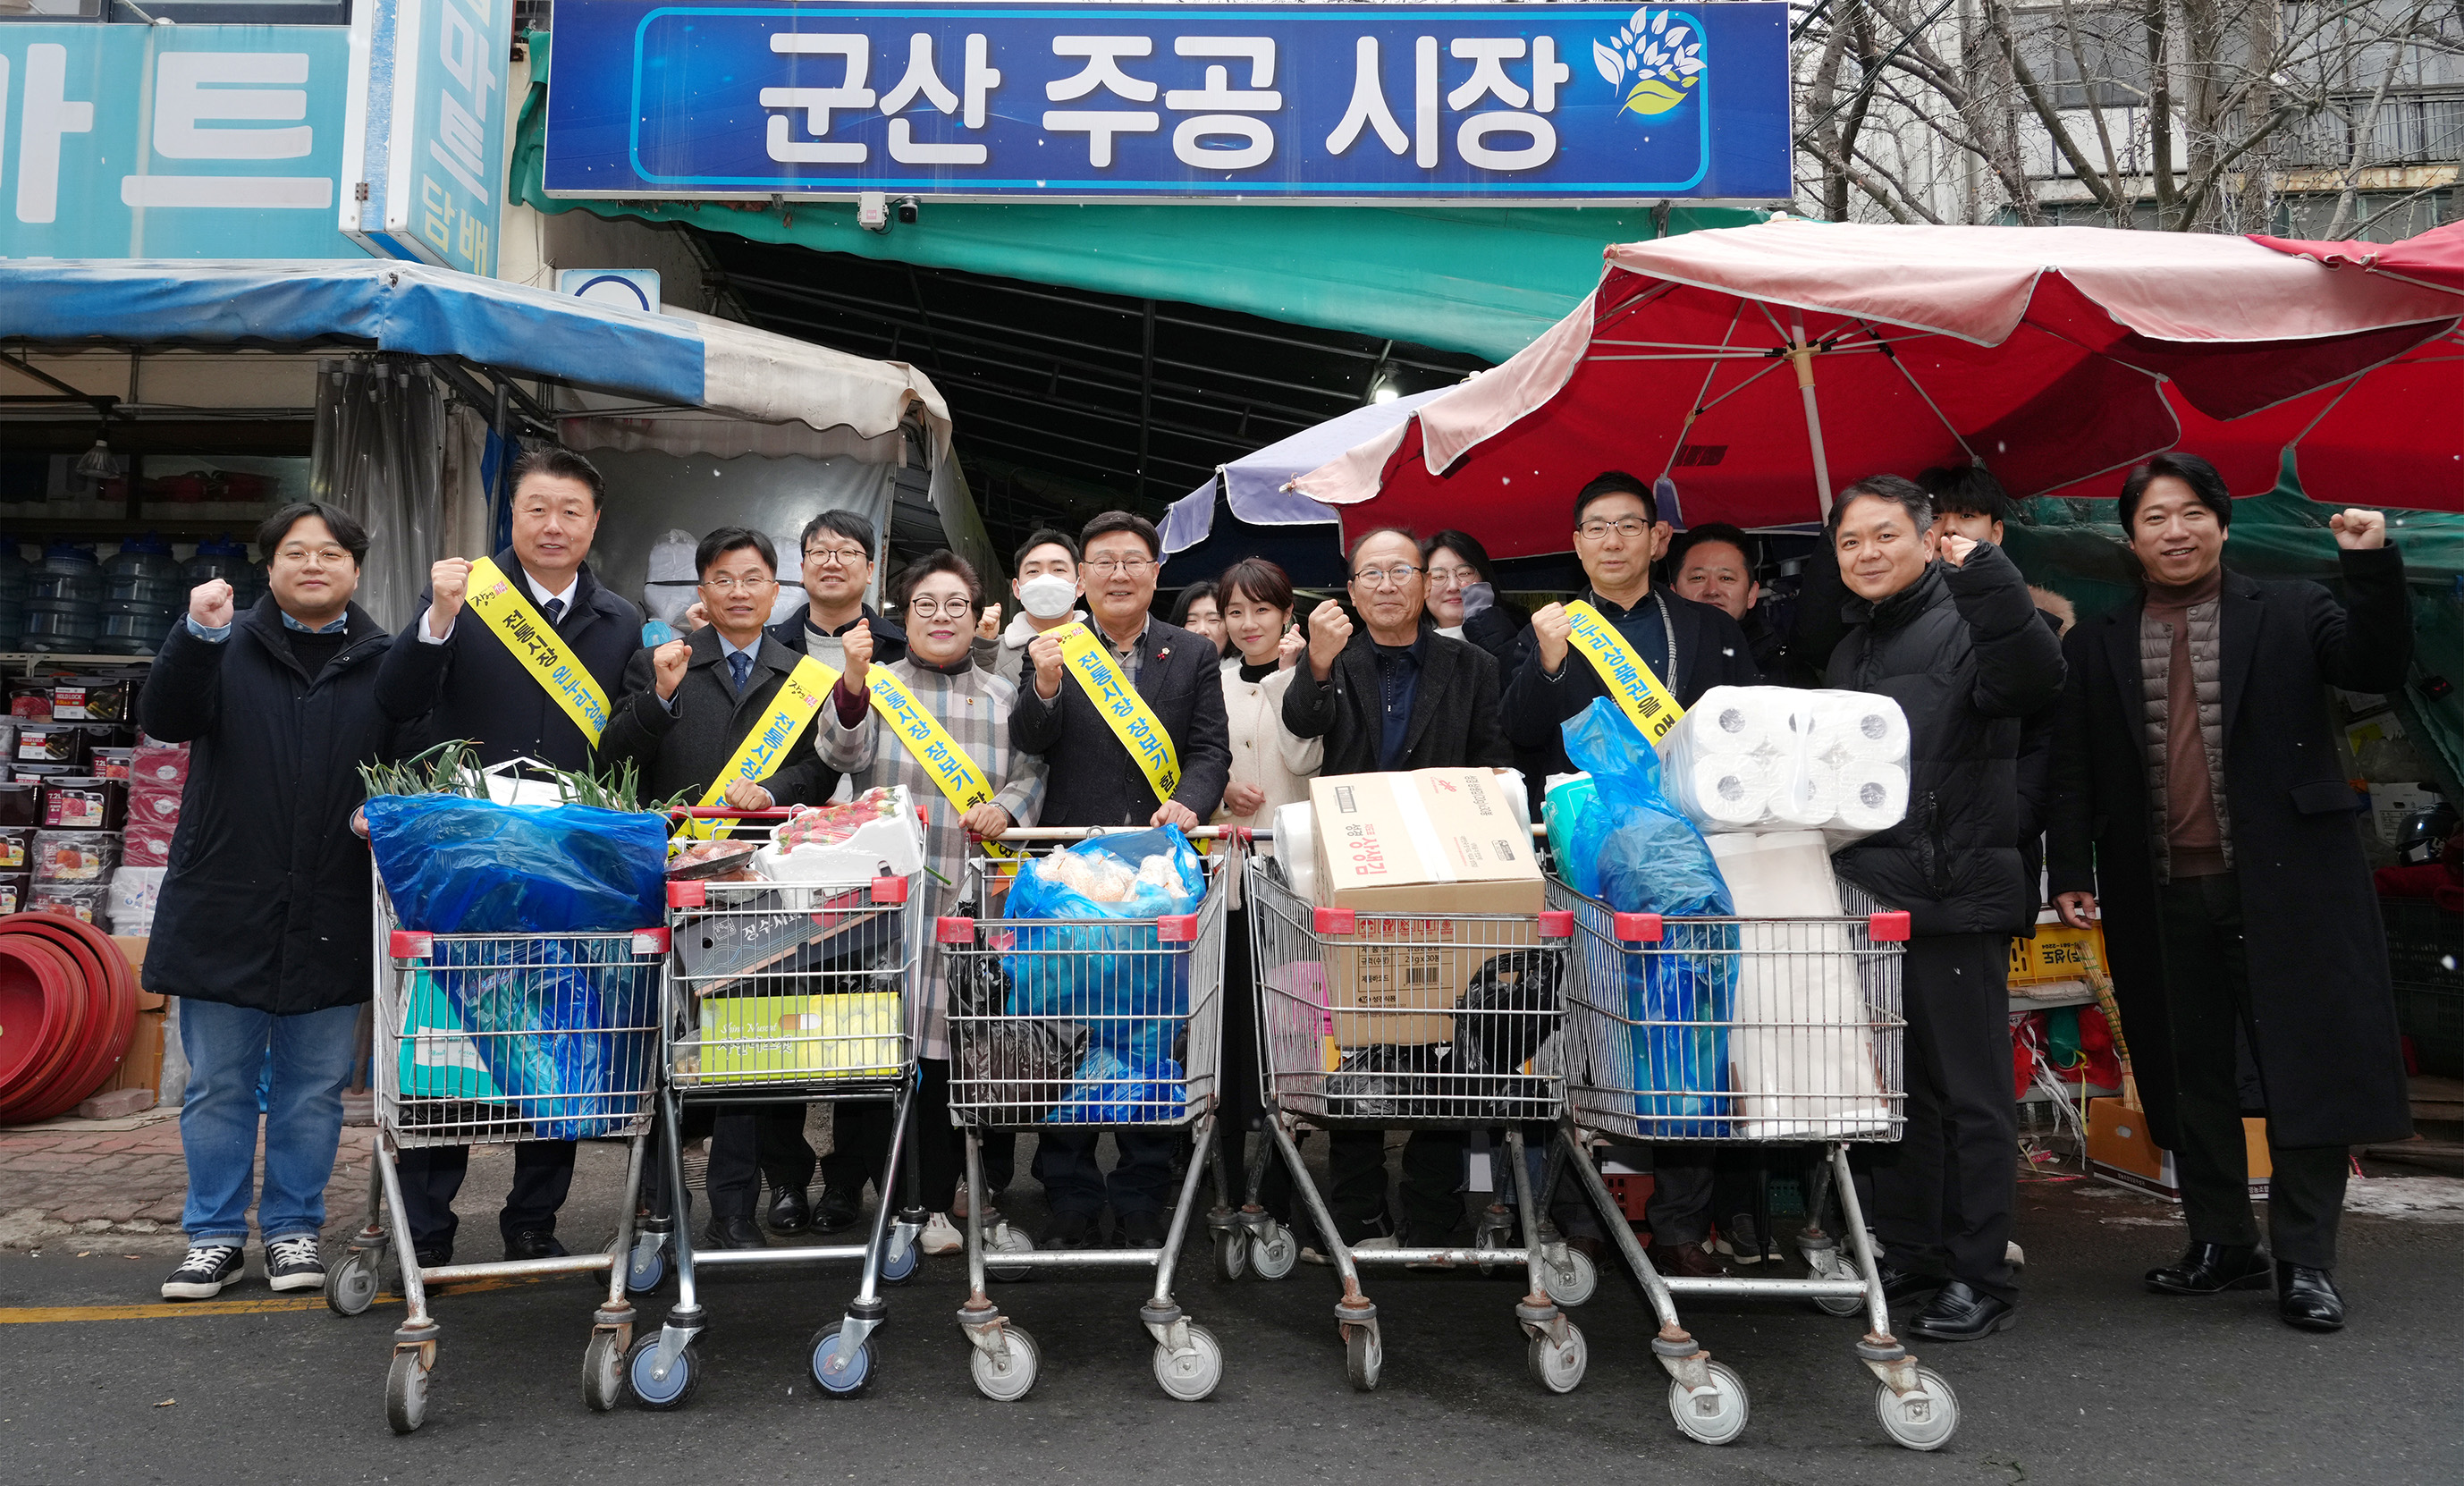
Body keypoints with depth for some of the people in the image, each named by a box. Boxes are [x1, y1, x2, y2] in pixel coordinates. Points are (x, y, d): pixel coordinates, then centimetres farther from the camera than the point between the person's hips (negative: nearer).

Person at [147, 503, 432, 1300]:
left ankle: (294, 1229, 21)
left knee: (315, 1088, 8)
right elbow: (164, 720, -7)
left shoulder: (386, 664, 6)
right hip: (225, 908, 0)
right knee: (219, 1085, 8)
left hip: (331, 919, 0)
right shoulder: (227, 648, 8)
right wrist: (197, 635, -20)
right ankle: (216, 1236, 20)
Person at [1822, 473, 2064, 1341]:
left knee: (1972, 1094, 1)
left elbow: (2032, 681, -27)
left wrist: (1987, 581, -35)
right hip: (1869, 897, 8)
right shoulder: (1851, 650, 20)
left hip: (1954, 901, -8)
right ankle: (1907, 1257, 25)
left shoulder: (1963, 624, -5)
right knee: (1897, 1089, 14)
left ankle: (1980, 1276, 9)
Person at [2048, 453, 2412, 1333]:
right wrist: (2071, 873, -1)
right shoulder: (2096, 646, 10)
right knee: (2190, 1077, 9)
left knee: (2307, 1069, -1)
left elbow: (2380, 668, -7)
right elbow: (2072, 772, 8)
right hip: (2161, 898, 2)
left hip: (2283, 888, -2)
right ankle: (2221, 1244, 22)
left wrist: (2372, 567, -19)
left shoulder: (2290, 614, 8)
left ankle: (2304, 1262, 9)